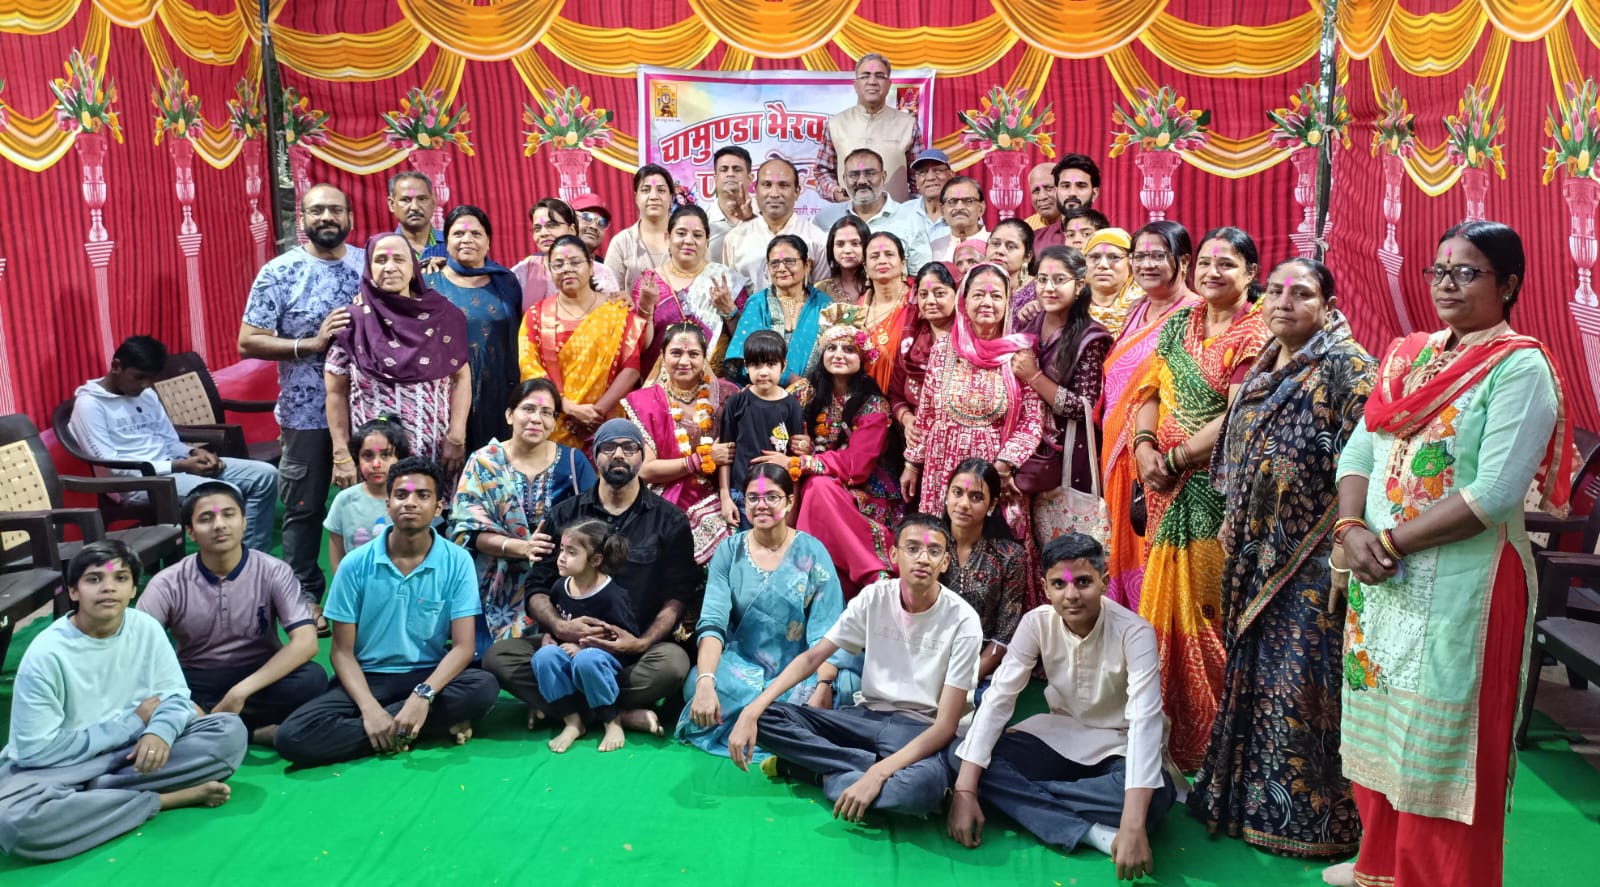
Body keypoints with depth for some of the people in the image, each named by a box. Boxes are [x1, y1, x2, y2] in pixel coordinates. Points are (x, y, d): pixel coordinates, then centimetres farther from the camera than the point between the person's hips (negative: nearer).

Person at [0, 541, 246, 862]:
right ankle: (165, 798, -21)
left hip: (134, 750, 4)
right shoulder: (46, 654, -18)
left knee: (230, 731, -18)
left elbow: (176, 696, -3)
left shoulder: (146, 628, -6)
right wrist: (134, 722, -15)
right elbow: (38, 750, -18)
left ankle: (85, 797, -19)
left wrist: (159, 731, -27)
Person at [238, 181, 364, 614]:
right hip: (307, 414, -3)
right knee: (305, 509, 8)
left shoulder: (370, 264, 4)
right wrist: (312, 343, -18)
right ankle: (306, 596, 21)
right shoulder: (279, 273, -6)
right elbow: (248, 343, -8)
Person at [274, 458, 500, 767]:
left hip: (428, 676, -1)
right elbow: (342, 651, -4)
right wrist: (369, 708, -22)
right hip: (367, 678, 1)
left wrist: (423, 695, -28)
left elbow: (463, 646, -10)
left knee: (484, 687, -32)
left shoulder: (457, 562, -6)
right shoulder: (356, 564, -4)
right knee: (293, 736, -26)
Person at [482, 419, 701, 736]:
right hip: (569, 645, 2)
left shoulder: (669, 521, 4)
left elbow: (679, 597, -2)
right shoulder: (563, 515, 10)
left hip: (637, 650, -2)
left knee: (672, 662, -34)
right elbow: (537, 589, 6)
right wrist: (560, 627, -16)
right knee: (499, 656, -23)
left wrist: (642, 643, -19)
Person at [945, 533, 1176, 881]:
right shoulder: (1036, 623, -15)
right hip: (1059, 735, 3)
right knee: (958, 754, -22)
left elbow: (1145, 720, -34)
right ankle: (1091, 833, -28)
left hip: (1119, 744, -3)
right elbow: (998, 698, -19)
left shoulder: (1134, 632, -24)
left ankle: (1022, 793, -22)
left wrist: (1133, 825, -46)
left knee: (1156, 796, -38)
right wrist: (965, 789, -30)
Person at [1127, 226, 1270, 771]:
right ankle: (1166, 731, 25)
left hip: (1216, 487, -6)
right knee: (1164, 601, 10)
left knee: (1205, 608, -3)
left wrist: (1177, 459, -15)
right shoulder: (1178, 325, 12)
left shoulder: (1254, 337, -7)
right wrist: (1145, 446, -8)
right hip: (1166, 486, 6)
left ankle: (1208, 741, 12)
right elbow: (1151, 392, 9)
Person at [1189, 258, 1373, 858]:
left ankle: (1309, 814, 14)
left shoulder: (1346, 366, -11)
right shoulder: (1262, 370, 13)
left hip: (1312, 556, -8)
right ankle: (1251, 797, 30)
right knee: (1251, 671, 15)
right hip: (1254, 553, 8)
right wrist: (1232, 523, 20)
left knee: (1299, 681, -2)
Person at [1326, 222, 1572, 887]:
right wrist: (1353, 530, -11)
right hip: (1380, 579, 7)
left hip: (1462, 584, -6)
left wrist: (1392, 540, -16)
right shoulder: (1407, 356, 11)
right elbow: (1359, 451, 7)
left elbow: (1496, 493, -18)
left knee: (1439, 742, 3)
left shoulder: (1520, 368, -9)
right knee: (1377, 730, 15)